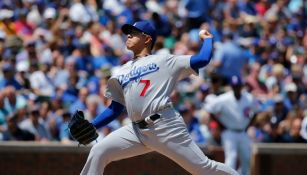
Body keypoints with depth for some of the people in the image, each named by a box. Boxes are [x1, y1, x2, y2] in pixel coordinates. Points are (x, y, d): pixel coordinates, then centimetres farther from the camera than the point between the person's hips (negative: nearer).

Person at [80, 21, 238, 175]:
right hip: (136, 130, 5)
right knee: (98, 152, -9)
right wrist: (90, 127, 9)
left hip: (165, 125, -5)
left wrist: (207, 38, 14)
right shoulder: (122, 73, 21)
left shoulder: (164, 61, 7)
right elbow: (115, 109, 21)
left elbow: (203, 59, 0)